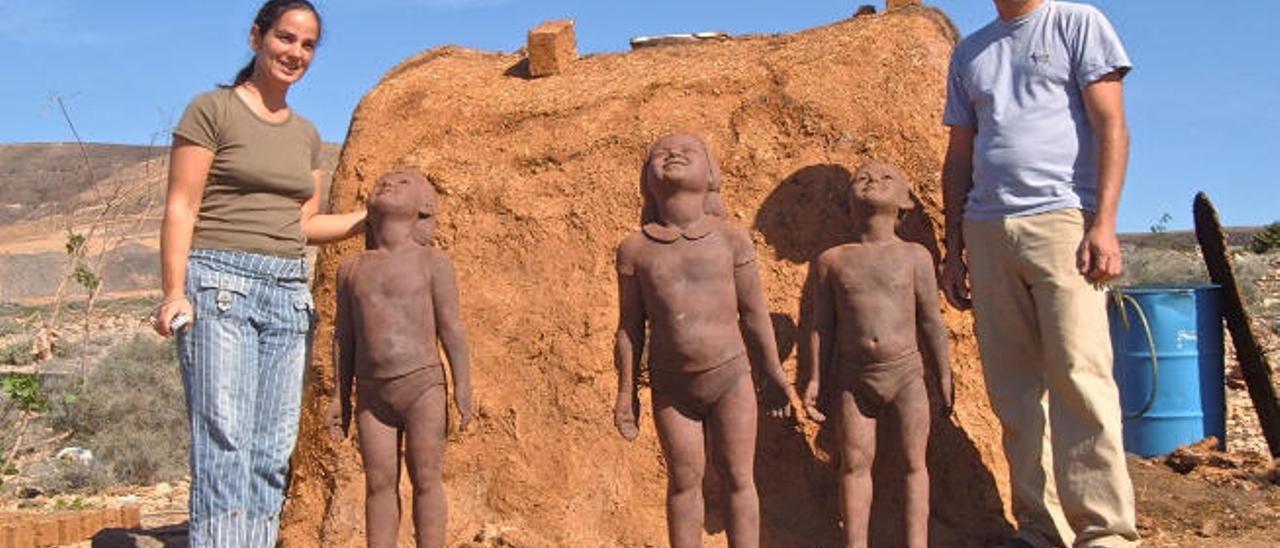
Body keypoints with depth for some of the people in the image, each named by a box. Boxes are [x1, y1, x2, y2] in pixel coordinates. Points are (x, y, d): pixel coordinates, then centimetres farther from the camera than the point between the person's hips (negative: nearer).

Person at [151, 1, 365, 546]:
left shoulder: (306, 133, 17)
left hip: (288, 293, 6)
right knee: (226, 443, -10)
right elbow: (180, 208, -5)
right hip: (221, 283, -6)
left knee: (274, 451, 4)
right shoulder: (212, 110, 0)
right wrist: (174, 293, -15)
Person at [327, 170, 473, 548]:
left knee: (425, 479, 0)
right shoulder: (352, 268, 11)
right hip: (372, 393, 3)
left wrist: (463, 389, -8)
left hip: (422, 387, -3)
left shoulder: (431, 262, 1)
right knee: (378, 483, 5)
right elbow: (345, 336, 13)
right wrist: (341, 397, 11)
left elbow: (451, 328, -3)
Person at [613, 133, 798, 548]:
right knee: (684, 481, 11)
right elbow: (630, 326, 2)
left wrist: (775, 377, 7)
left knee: (738, 479, 8)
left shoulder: (731, 239, -3)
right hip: (671, 384, 1)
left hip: (730, 376, 0)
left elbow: (754, 314, 2)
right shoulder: (634, 249, -3)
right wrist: (626, 393, 4)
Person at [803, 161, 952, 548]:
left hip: (905, 372, 0)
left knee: (914, 461, 3)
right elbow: (822, 326, 5)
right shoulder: (832, 261, 3)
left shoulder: (915, 256, 2)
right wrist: (816, 379, 2)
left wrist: (944, 377, 5)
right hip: (853, 377, 0)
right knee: (854, 462, 3)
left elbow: (930, 321, 4)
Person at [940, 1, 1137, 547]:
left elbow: (1110, 127, 0)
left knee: (1078, 375, -11)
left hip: (1061, 219, -4)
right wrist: (955, 249, 15)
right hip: (986, 230, 5)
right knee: (1014, 391, 3)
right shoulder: (969, 52, 21)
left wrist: (1104, 224, -11)